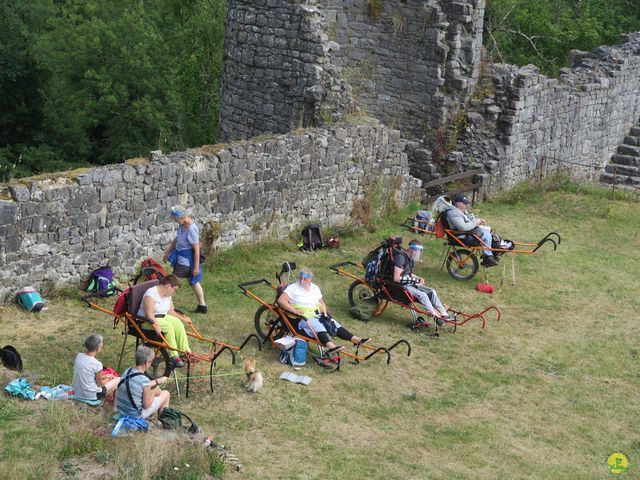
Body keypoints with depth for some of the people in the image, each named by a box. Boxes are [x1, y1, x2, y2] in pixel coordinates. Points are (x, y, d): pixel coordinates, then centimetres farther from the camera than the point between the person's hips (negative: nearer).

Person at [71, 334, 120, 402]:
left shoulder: (79, 356, -4)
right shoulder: (97, 364, -23)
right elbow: (99, 384, -9)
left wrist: (104, 377, 15)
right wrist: (107, 379, 14)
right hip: (91, 396, -8)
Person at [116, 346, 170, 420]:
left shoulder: (127, 371, -6)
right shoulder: (144, 380, -28)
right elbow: (146, 405, -17)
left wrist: (156, 381, 16)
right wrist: (153, 392, -2)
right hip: (136, 415, -7)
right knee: (166, 394, 11)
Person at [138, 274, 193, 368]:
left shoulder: (168, 295, 9)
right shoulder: (151, 294, -20)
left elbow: (171, 312, 10)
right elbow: (149, 314, -27)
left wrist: (183, 319, 2)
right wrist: (156, 325, -39)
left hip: (162, 317, 8)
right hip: (146, 320, -8)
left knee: (178, 323, -18)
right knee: (168, 327, -30)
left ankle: (186, 352, -15)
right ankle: (174, 356, -25)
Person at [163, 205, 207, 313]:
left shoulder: (191, 229, -27)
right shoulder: (182, 225, 0)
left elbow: (196, 249, -24)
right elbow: (176, 240, 15)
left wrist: (196, 266, -20)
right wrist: (167, 253, 20)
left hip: (185, 261, -9)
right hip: (182, 259, 9)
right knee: (194, 282, 17)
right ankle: (202, 306, 27)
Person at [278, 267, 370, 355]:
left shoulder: (315, 287, 22)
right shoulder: (293, 288, 2)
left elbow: (322, 303, 30)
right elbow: (281, 300, -12)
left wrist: (324, 312, 8)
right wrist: (294, 310, -23)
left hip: (317, 316, 6)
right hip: (303, 318, -6)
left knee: (334, 324, -16)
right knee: (318, 326, -35)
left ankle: (356, 340, -28)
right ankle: (330, 346, -59)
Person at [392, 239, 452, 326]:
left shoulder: (411, 259, 11)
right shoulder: (401, 257, -19)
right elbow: (396, 278, -24)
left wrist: (419, 278, 3)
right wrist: (414, 280, -18)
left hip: (409, 283, 9)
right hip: (401, 286, -9)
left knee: (431, 291, -5)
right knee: (422, 295, -27)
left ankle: (444, 314, -7)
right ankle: (435, 317, -24)